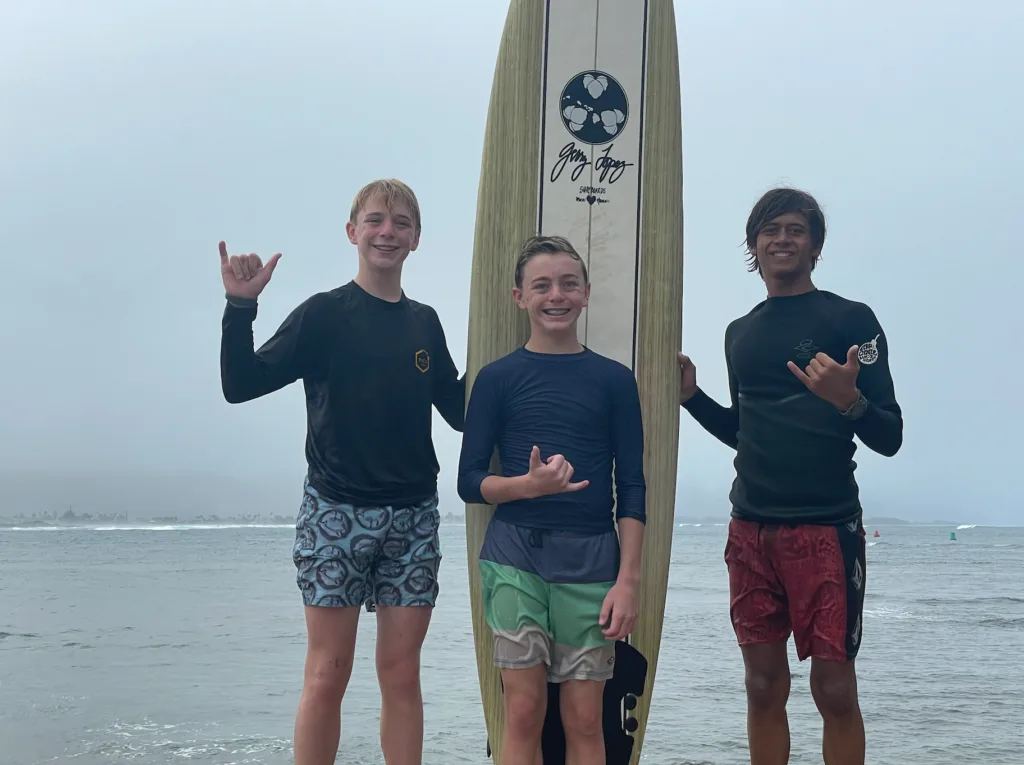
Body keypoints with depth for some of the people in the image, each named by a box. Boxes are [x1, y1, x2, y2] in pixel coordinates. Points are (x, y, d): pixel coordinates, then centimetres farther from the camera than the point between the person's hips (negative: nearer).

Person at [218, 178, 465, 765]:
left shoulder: (425, 323, 11)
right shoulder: (326, 314, -2)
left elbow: (460, 412, 15)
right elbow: (242, 384, -8)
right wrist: (240, 307, -20)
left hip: (413, 517, 4)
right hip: (337, 512, -3)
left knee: (402, 674, 6)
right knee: (328, 676, -2)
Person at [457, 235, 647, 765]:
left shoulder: (614, 380, 7)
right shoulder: (497, 378, 5)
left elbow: (631, 487, 6)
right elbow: (469, 481, 4)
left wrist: (628, 580, -3)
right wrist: (529, 485, -15)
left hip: (591, 560, 1)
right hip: (516, 556, 0)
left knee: (584, 720, 2)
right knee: (524, 711, -2)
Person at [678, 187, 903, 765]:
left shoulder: (851, 318, -2)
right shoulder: (741, 333, 15)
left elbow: (889, 437, -5)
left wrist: (849, 400, -25)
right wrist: (691, 395, 10)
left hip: (826, 527, -5)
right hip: (751, 528, 5)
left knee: (834, 688, -3)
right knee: (765, 684, 7)